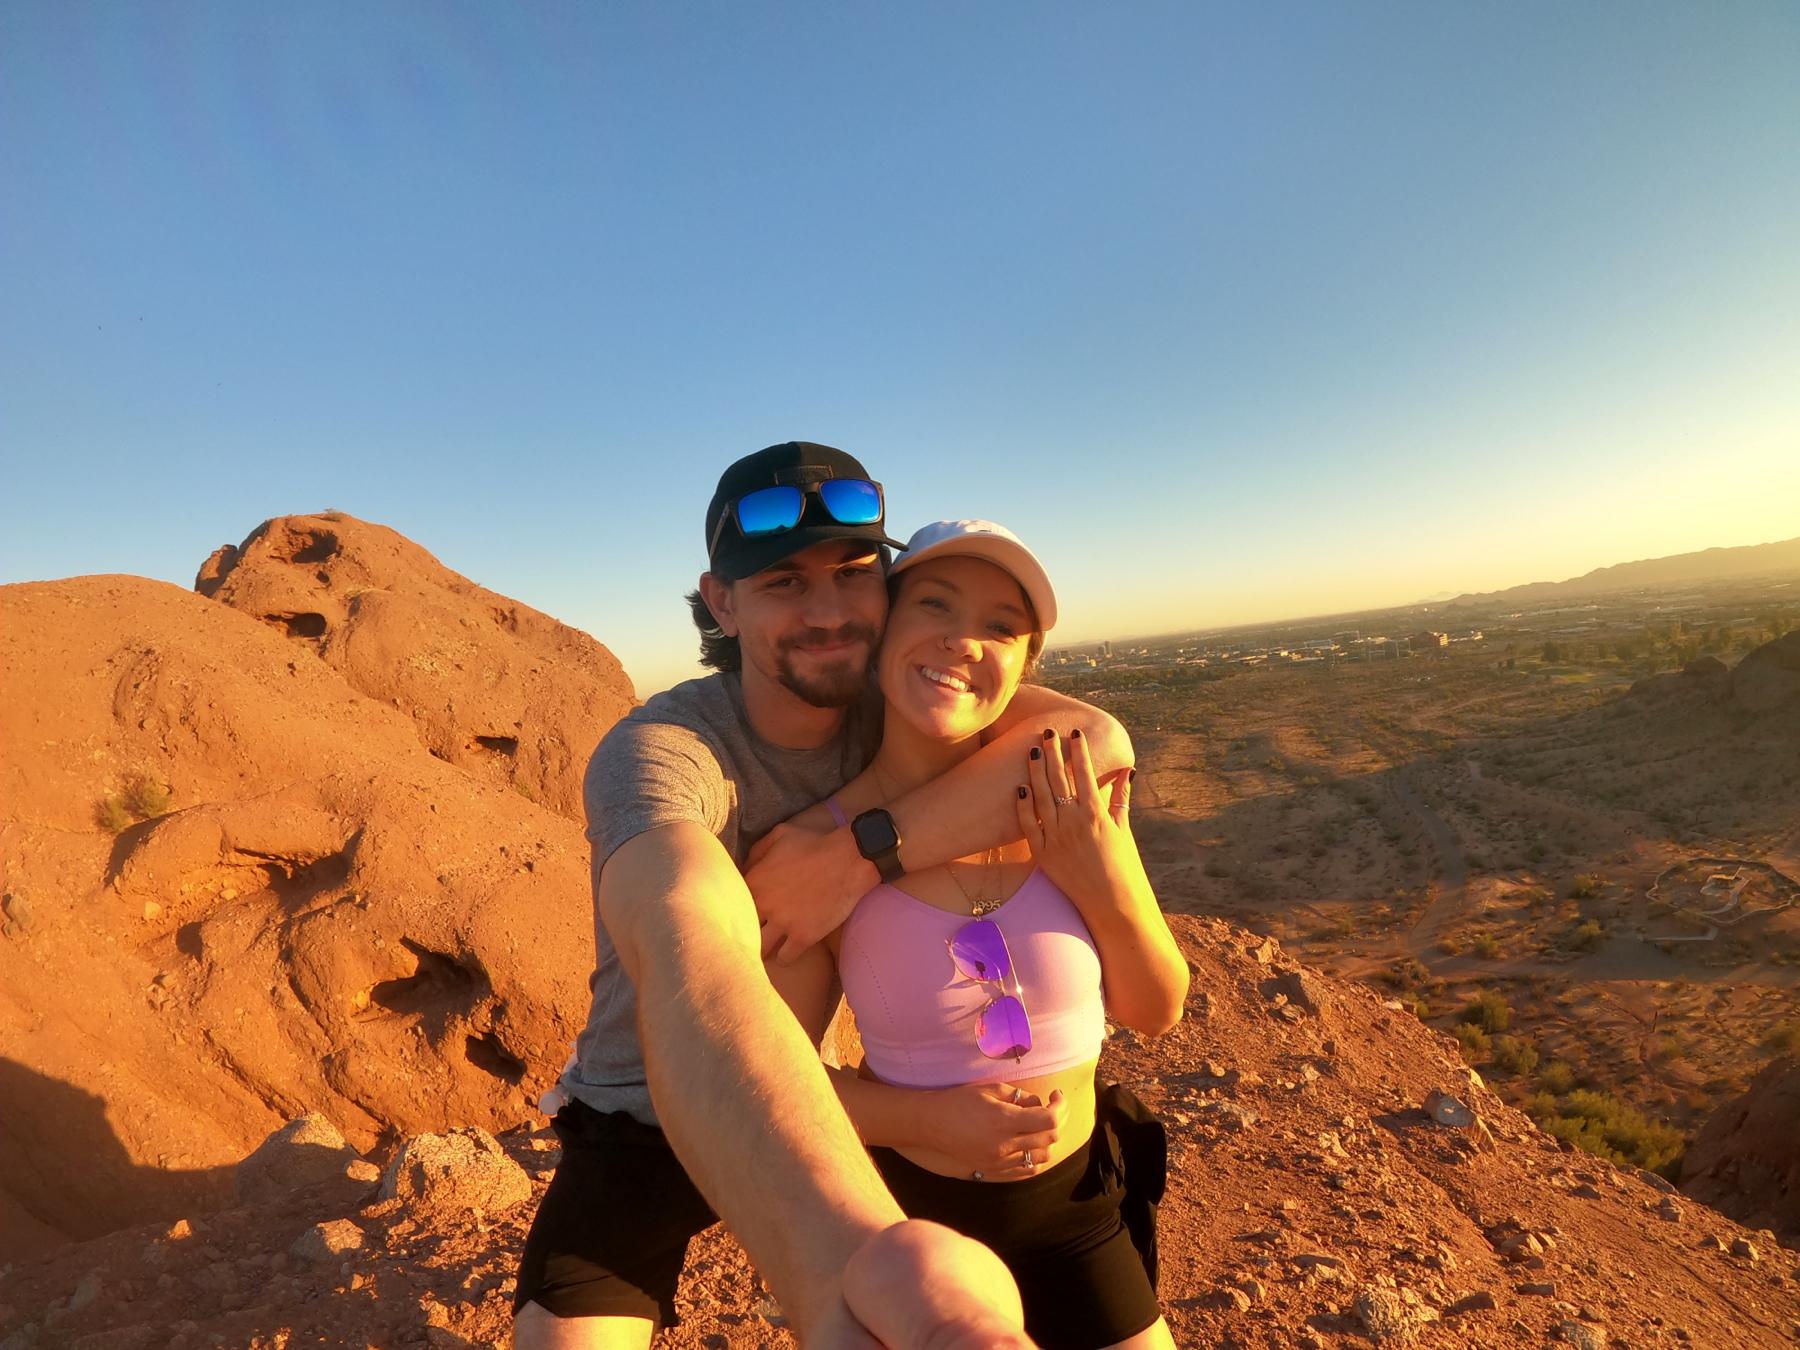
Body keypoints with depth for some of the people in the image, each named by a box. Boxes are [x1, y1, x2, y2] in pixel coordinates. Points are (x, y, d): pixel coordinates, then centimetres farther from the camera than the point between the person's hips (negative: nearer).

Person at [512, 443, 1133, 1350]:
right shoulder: (652, 756, -32)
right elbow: (693, 971, -52)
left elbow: (1097, 741, -31)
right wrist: (845, 1252, -70)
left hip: (801, 1099, 3)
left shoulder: (899, 704, -16)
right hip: (641, 1126, -3)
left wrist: (867, 848, -39)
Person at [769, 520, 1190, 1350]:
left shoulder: (1069, 803, -15)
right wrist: (925, 1119, -23)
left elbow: (1155, 1012, -5)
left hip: (1076, 1210, 2)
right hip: (909, 1216, -2)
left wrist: (1110, 889, -22)